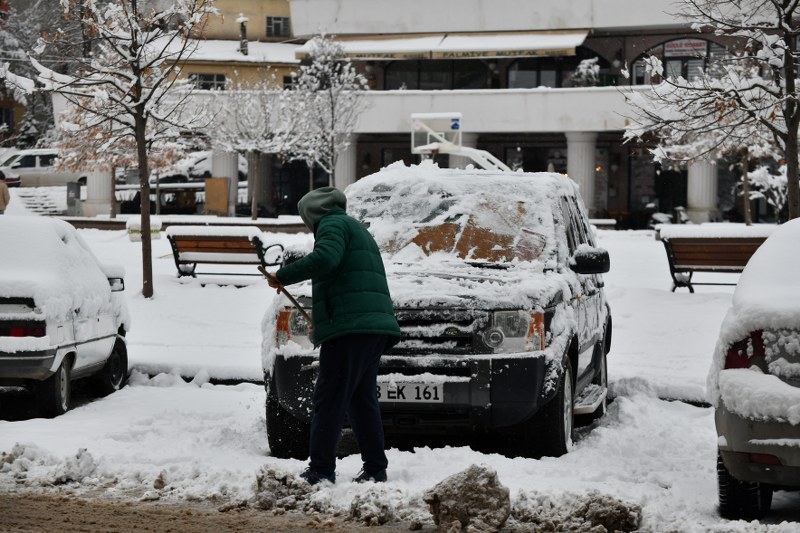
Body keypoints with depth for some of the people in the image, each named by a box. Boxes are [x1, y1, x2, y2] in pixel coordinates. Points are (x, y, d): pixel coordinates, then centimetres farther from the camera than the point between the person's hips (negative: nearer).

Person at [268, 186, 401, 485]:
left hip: (350, 326, -10)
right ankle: (375, 468, 10)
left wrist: (284, 277, -12)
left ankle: (321, 470, -10)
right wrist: (321, 325, 36)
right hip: (375, 327, 10)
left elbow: (325, 259, -21)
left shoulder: (333, 224, 0)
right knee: (362, 400, 12)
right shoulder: (357, 229, 31)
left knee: (329, 401, -9)